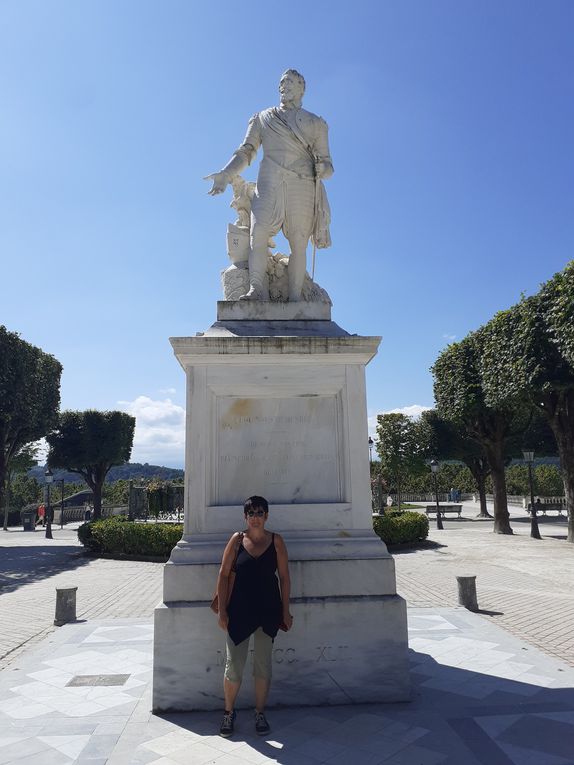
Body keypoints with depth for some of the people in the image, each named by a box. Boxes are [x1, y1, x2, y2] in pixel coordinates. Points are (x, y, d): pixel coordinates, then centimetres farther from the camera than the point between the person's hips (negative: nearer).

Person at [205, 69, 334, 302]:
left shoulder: (315, 123, 19)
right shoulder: (262, 118, 22)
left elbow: (327, 164, 13)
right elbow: (245, 153, 13)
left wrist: (323, 169, -12)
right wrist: (226, 174, -5)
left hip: (302, 187, 0)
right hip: (269, 184, 1)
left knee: (298, 244, -10)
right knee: (258, 232, -23)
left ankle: (295, 298, -11)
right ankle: (257, 290, -27)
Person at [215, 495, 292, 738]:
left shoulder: (276, 541, -1)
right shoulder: (237, 540, -3)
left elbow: (284, 577, 3)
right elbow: (223, 575, -1)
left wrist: (285, 611, 2)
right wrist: (222, 611, -4)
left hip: (268, 611, 1)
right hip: (239, 611, -1)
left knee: (263, 666, 11)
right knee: (233, 667, 5)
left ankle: (260, 713, 29)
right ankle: (229, 712, 27)